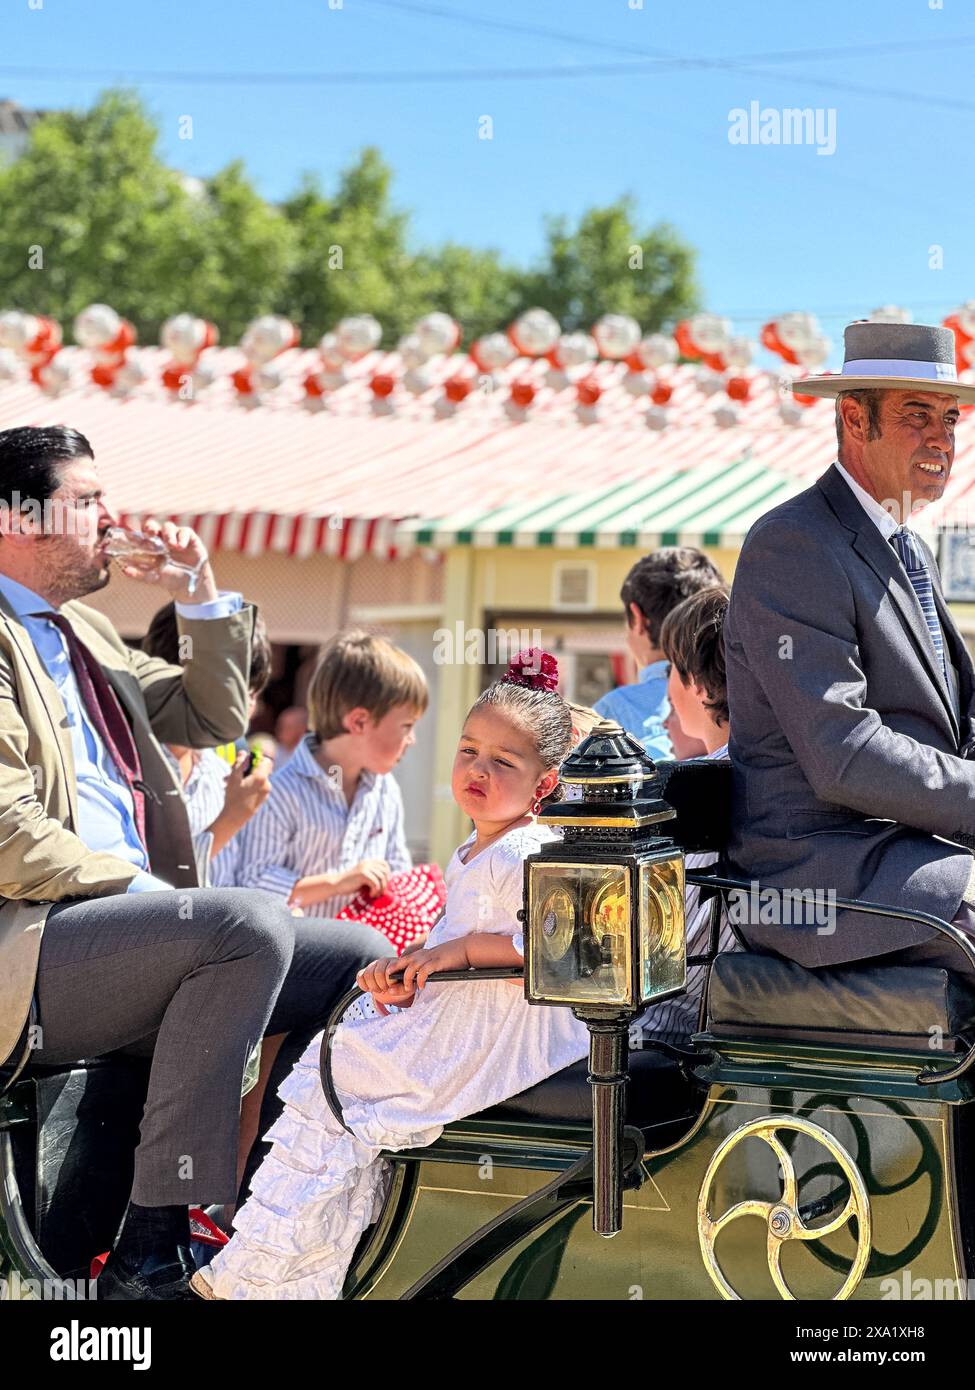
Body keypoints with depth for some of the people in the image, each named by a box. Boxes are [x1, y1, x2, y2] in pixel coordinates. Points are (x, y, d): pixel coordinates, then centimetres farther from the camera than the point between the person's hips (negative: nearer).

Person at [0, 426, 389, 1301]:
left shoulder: (83, 631, 22)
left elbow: (214, 719, 30)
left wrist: (204, 598, 17)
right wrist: (145, 889, -14)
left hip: (119, 921, 10)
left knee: (362, 962, 1)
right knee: (249, 924, -32)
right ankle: (149, 1254, -28)